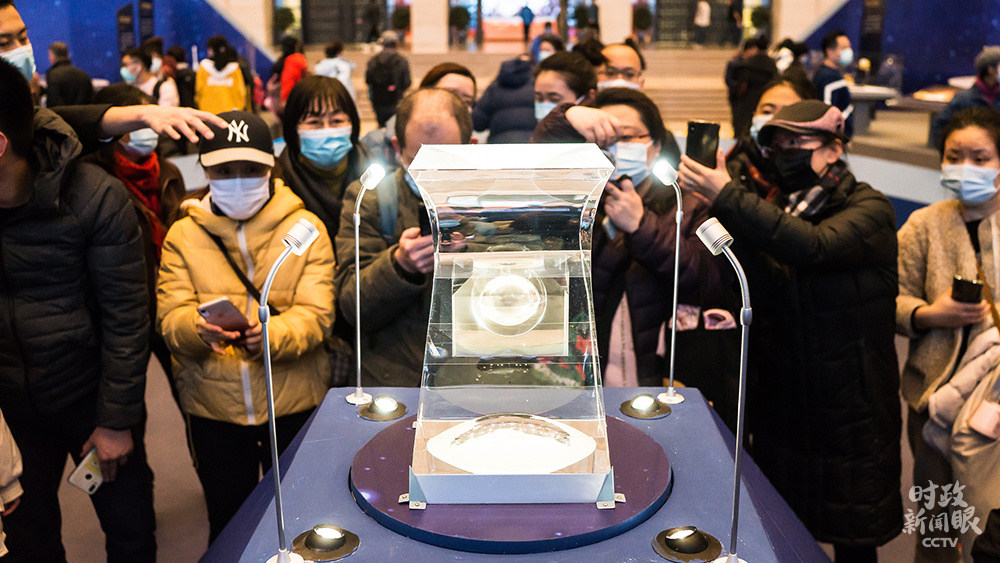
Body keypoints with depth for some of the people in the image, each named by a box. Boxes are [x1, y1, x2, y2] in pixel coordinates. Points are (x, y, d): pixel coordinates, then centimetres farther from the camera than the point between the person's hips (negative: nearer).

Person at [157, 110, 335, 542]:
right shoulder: (183, 235, 2)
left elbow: (316, 313, -11)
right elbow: (170, 317, -6)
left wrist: (270, 335, -32)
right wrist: (200, 329, -30)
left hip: (293, 402, -1)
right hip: (212, 405, 1)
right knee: (227, 521, 15)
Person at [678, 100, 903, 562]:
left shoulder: (871, 210, -9)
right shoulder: (778, 213, 8)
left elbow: (814, 246, -31)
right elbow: (763, 291, -3)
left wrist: (727, 197, -34)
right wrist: (736, 226, -17)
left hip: (850, 413, -4)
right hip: (781, 400, 5)